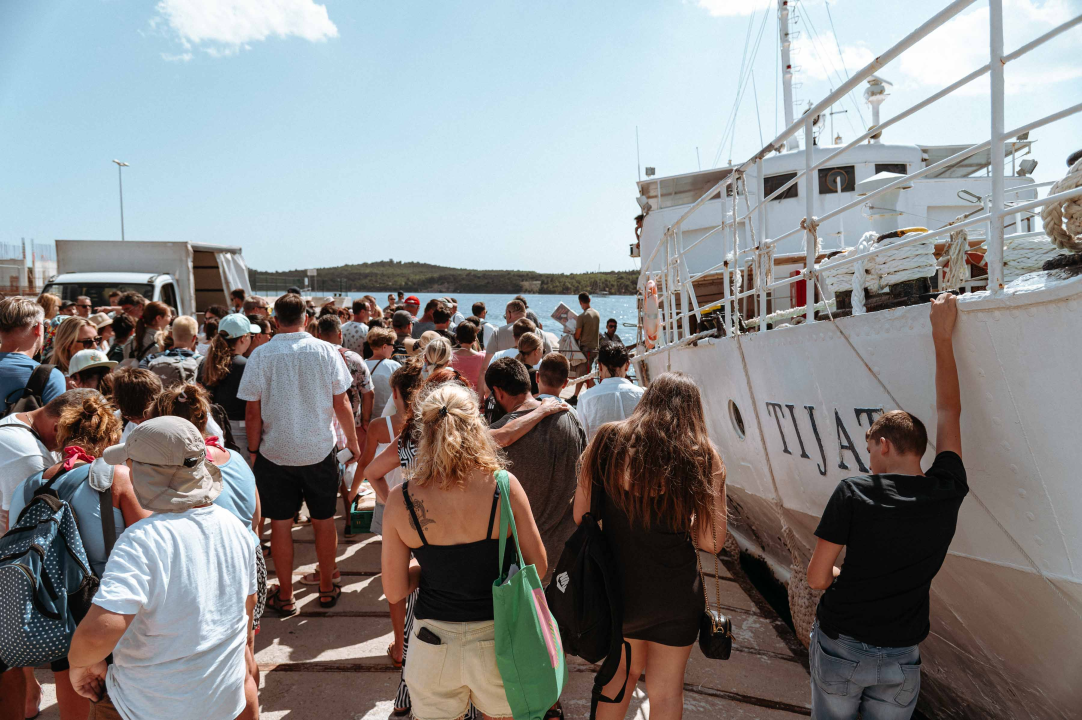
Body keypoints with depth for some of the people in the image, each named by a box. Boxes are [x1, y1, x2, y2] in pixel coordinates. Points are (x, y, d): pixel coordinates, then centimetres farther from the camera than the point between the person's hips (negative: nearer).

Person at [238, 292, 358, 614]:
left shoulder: (261, 355, -7)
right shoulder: (326, 351, -6)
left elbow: (253, 412, -6)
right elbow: (341, 404, -3)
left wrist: (253, 449, 7)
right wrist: (353, 443, 9)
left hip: (275, 452, 0)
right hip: (320, 451, 1)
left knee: (281, 524, 10)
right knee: (324, 520, 13)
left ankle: (285, 597, 20)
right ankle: (327, 589, 25)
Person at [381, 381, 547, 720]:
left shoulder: (400, 500, -14)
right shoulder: (504, 486, -17)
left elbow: (395, 591, -7)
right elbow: (538, 567, -7)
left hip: (434, 647, 0)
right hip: (497, 641, 0)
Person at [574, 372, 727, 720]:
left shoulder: (608, 439, -7)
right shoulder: (703, 457, -10)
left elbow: (581, 514, -2)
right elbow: (712, 541, -9)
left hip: (616, 587, 2)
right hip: (674, 593, -2)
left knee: (623, 668, 27)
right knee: (666, 691, 17)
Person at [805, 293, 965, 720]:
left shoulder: (853, 493, -17)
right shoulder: (947, 494, -8)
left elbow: (816, 577, -13)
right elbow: (948, 412, 5)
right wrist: (943, 337, 13)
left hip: (839, 648, -2)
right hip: (901, 659, 3)